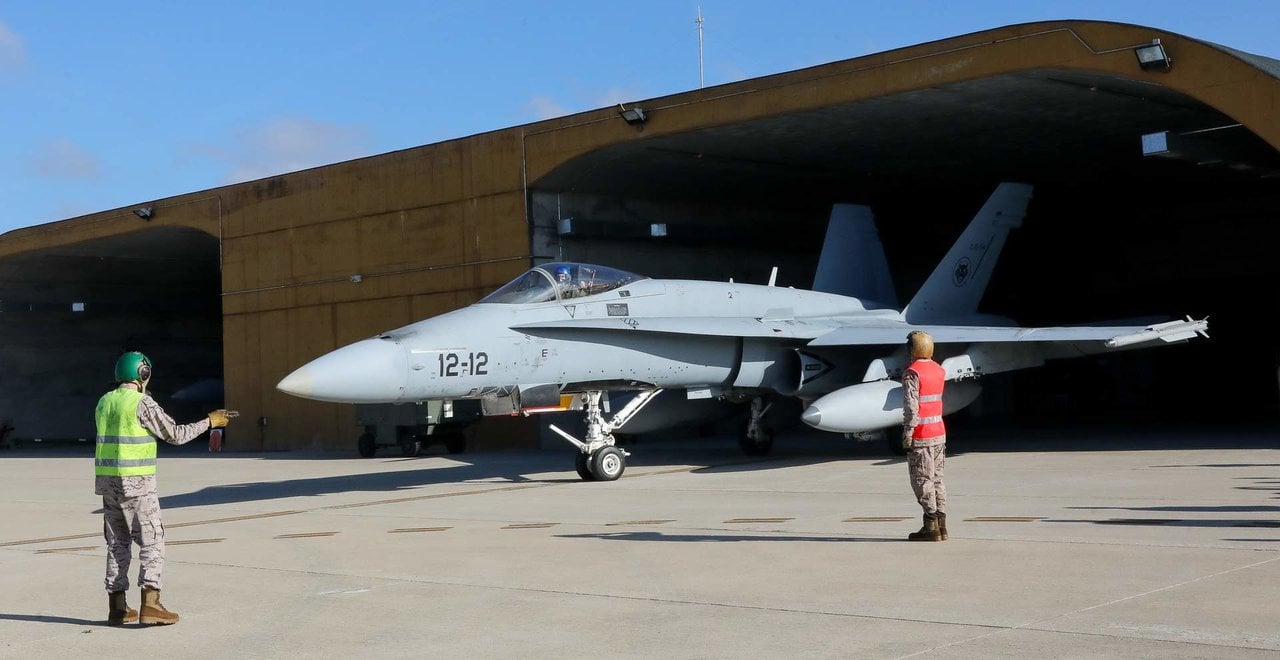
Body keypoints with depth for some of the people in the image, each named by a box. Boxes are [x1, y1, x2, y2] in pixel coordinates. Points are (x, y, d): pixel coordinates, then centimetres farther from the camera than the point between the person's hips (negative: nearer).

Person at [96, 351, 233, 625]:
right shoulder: (142, 403, -11)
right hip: (135, 484, -7)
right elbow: (175, 435, -8)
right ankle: (150, 604, -11)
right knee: (152, 541, -2)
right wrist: (209, 422, 2)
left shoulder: (104, 402, 12)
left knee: (118, 543, 12)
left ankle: (117, 607, 12)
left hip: (107, 482, 7)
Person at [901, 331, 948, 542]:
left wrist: (907, 432, -15)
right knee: (936, 479, 11)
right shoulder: (939, 370, 10)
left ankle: (931, 526, -3)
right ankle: (941, 525, 12)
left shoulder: (912, 372, -13)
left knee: (922, 481, -2)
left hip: (921, 436, -7)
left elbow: (911, 406, -19)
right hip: (939, 433, 7)